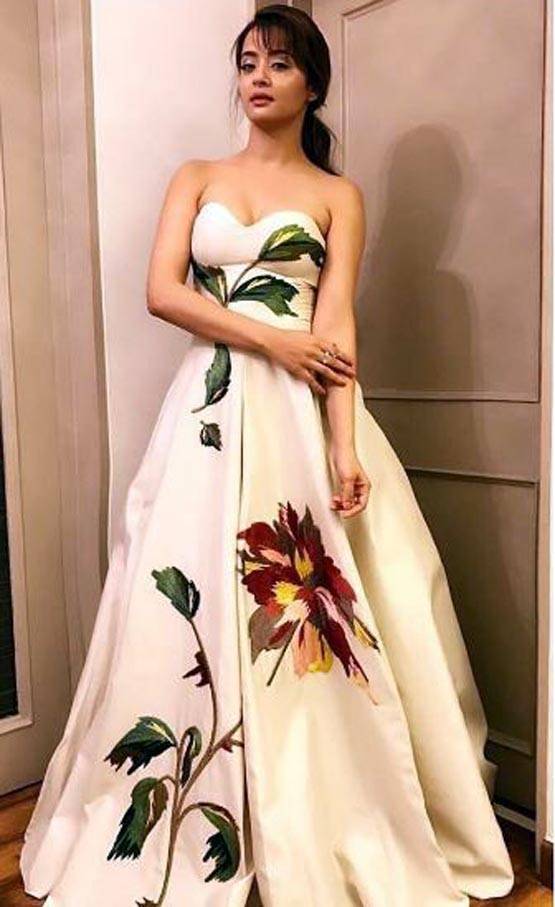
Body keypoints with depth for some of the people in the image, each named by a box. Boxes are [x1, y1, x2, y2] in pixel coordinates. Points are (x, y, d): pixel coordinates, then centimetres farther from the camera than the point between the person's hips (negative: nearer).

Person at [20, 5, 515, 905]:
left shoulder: (338, 196, 11)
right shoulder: (195, 179, 17)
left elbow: (338, 324, -1)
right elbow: (163, 291, 2)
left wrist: (345, 447, -14)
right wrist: (273, 338, -10)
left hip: (300, 413, -1)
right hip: (211, 408, 2)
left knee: (303, 615, -3)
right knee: (191, 608, 0)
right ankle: (193, 833, 18)